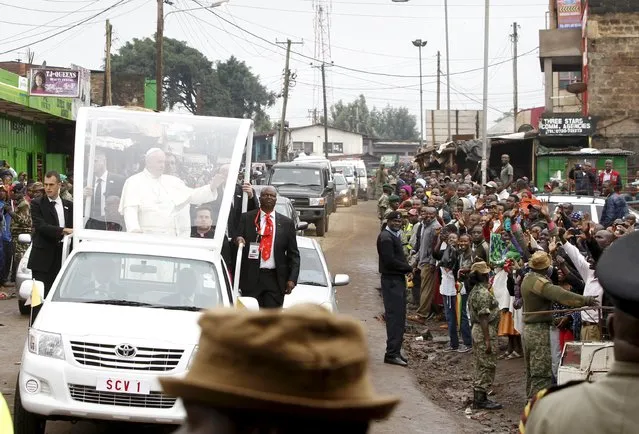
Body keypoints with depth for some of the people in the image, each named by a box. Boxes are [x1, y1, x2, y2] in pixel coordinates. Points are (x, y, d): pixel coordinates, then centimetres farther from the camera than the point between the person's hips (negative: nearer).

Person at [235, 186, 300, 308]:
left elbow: (293, 254, 9)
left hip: (276, 279, 1)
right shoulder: (246, 218, 6)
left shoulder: (286, 223, 9)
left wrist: (292, 279, -1)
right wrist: (238, 240, -22)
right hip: (251, 277, -1)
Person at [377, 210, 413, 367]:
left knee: (399, 317, 12)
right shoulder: (385, 237, -14)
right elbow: (390, 261, -21)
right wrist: (408, 268, -11)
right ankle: (391, 354, -11)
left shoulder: (395, 235, 17)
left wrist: (406, 267, 0)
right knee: (394, 316, -11)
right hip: (391, 280, -10)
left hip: (399, 278, 10)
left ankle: (395, 351, 17)